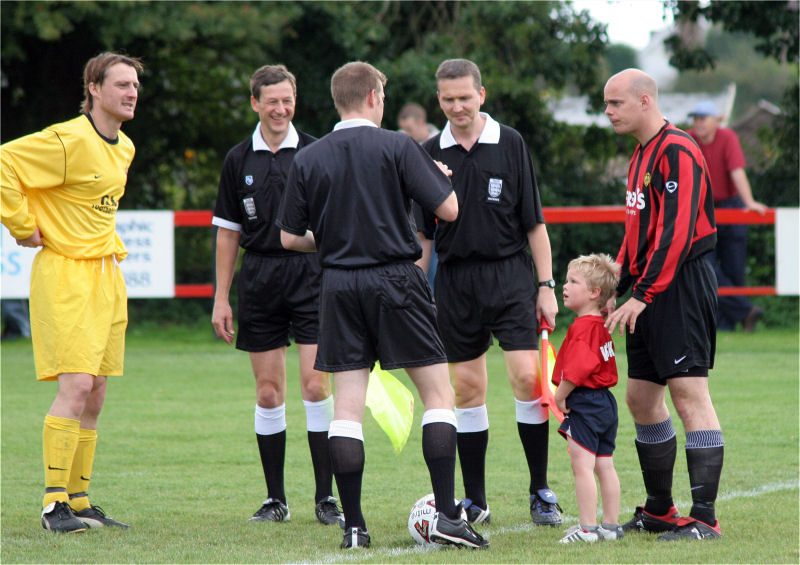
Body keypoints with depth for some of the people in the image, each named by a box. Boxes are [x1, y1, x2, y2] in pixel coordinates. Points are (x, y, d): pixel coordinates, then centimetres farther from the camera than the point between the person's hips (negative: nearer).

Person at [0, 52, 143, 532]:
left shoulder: (124, 147, 12)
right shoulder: (68, 142, -16)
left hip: (107, 273, 8)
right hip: (66, 273, -8)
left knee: (95, 395, 8)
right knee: (77, 385, -15)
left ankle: (79, 500, 14)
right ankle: (55, 503, -12)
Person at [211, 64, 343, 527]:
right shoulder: (239, 160, 8)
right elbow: (229, 232, 12)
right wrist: (222, 298, 8)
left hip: (311, 275, -2)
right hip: (260, 277, 2)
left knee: (316, 385, -8)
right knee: (269, 392, 3)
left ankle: (326, 497, -1)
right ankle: (276, 500, 11)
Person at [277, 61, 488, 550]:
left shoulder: (308, 160, 4)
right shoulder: (397, 147, -6)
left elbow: (290, 238, 7)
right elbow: (448, 209, -6)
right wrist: (442, 177, 15)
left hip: (339, 286, 3)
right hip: (395, 280, -3)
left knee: (348, 407, 4)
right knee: (439, 394, 5)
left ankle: (353, 525, 1)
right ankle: (447, 515, -4)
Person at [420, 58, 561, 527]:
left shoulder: (510, 144, 0)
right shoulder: (430, 154, 5)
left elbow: (534, 221, 2)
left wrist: (546, 285, -2)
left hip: (510, 273, -2)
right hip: (454, 280, 2)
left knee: (527, 377, -11)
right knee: (467, 388, 4)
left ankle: (541, 490, 1)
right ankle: (475, 501, 11)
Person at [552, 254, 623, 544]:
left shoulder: (582, 327, -17)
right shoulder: (600, 325, 14)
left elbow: (576, 370, -25)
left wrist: (559, 398, -11)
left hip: (585, 404, -10)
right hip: (605, 403, 10)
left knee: (582, 466, -7)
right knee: (605, 466, 12)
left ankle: (587, 528, -8)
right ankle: (611, 525, 17)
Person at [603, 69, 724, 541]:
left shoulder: (678, 152, -13)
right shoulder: (643, 155, 18)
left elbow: (676, 232, -20)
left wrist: (644, 294, -21)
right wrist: (615, 288, 16)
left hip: (680, 286, -10)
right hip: (651, 291, 10)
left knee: (689, 393, -11)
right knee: (641, 397, 12)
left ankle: (705, 518, -11)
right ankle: (660, 511, 21)